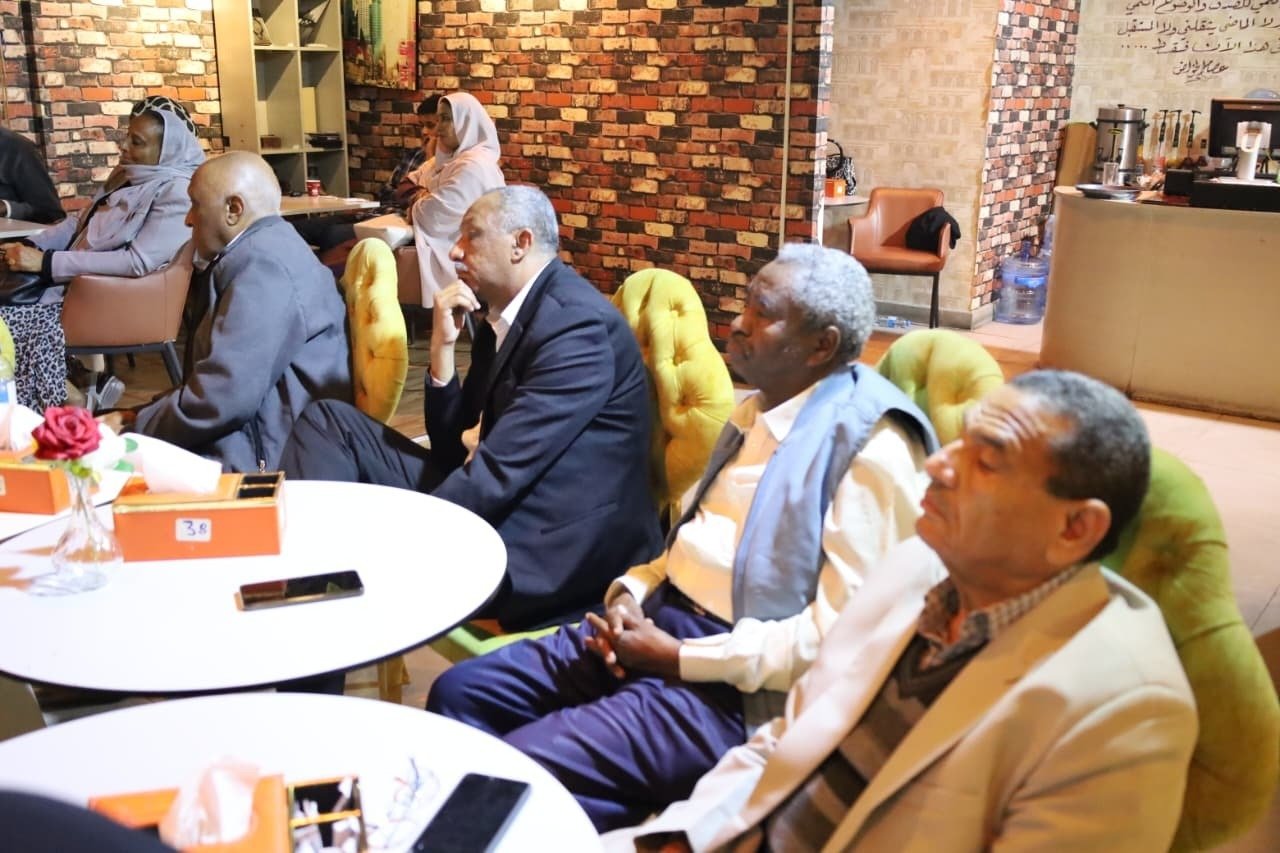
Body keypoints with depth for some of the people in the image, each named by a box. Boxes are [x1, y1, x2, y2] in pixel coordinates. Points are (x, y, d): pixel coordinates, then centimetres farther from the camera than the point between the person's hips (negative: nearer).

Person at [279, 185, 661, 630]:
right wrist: (443, 346, -2)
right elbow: (452, 447, 10)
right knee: (329, 422, 3)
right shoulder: (503, 317, 10)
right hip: (488, 502, 9)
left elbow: (498, 472, -23)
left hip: (545, 543, -9)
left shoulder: (576, 323, -18)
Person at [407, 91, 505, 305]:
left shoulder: (474, 166, -17)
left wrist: (415, 209, 0)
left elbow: (434, 215, -22)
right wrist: (424, 195, -1)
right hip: (446, 246, 9)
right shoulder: (452, 158, 15)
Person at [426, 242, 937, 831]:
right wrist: (632, 591, 1)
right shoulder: (757, 410, 14)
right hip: (658, 622, 9)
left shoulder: (871, 449, -15)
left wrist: (681, 657, -17)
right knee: (460, 694, 1)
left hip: (735, 685, -9)